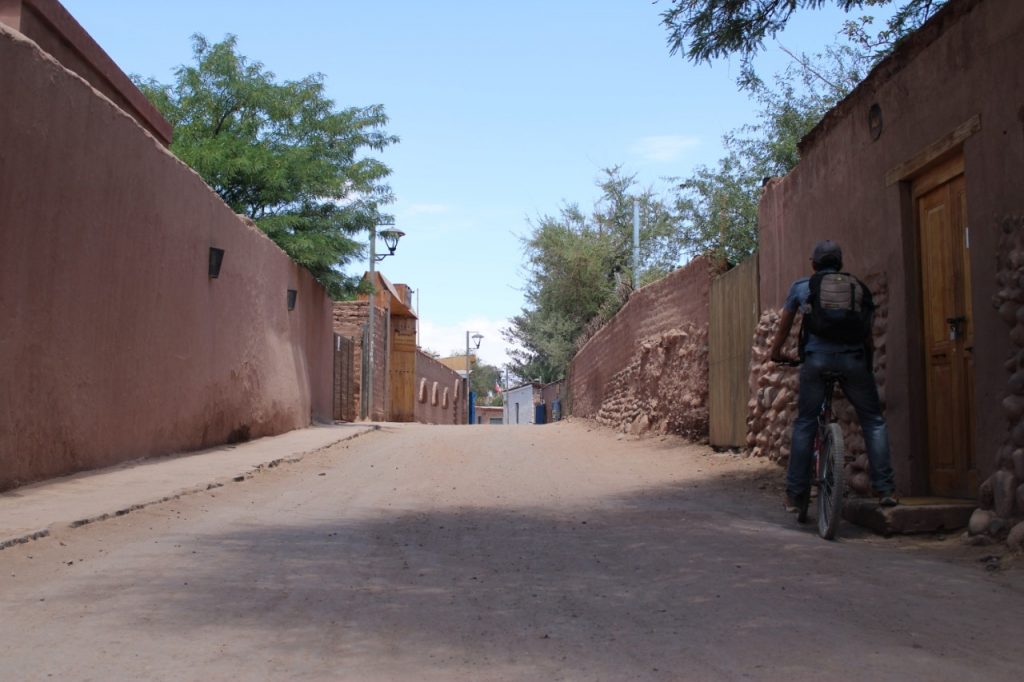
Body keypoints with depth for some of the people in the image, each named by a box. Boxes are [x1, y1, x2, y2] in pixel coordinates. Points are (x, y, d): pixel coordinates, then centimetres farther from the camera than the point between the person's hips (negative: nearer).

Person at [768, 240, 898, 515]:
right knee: (873, 420, 13)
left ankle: (795, 494, 9)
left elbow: (784, 327, 18)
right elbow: (867, 332, 18)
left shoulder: (801, 287, 14)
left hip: (816, 358, 0)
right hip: (853, 358, 1)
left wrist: (776, 354, 33)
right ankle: (885, 489, 6)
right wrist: (869, 356, 33)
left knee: (804, 424, 9)